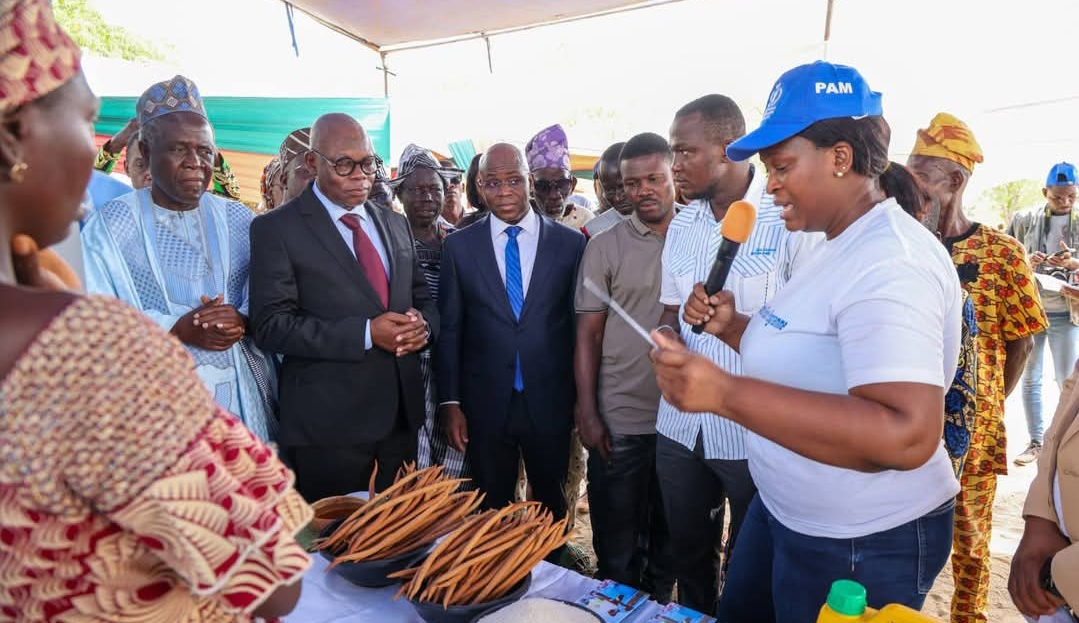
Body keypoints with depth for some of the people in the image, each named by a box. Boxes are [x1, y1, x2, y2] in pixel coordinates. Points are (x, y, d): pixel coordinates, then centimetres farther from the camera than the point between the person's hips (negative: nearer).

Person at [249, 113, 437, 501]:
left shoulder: (395, 224, 12)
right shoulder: (276, 229, -5)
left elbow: (422, 297, 16)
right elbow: (270, 326, -12)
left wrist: (422, 325, -8)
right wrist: (366, 334, -21)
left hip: (401, 415, 6)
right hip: (327, 423, -5)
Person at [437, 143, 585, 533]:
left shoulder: (571, 243, -2)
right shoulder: (459, 245, 0)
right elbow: (449, 329, 1)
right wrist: (450, 402, -2)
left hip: (550, 403, 0)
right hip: (485, 405, 0)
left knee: (551, 510, 18)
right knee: (491, 511, 16)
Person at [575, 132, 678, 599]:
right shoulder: (605, 247, -2)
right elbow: (588, 335, -2)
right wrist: (587, 414, -6)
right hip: (619, 420, -2)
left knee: (671, 542, 19)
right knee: (616, 547, 12)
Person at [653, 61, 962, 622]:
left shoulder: (889, 262, -26)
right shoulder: (840, 247, 6)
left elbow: (909, 435, -37)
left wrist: (724, 392, -41)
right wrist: (732, 326, -2)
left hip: (862, 546, -9)